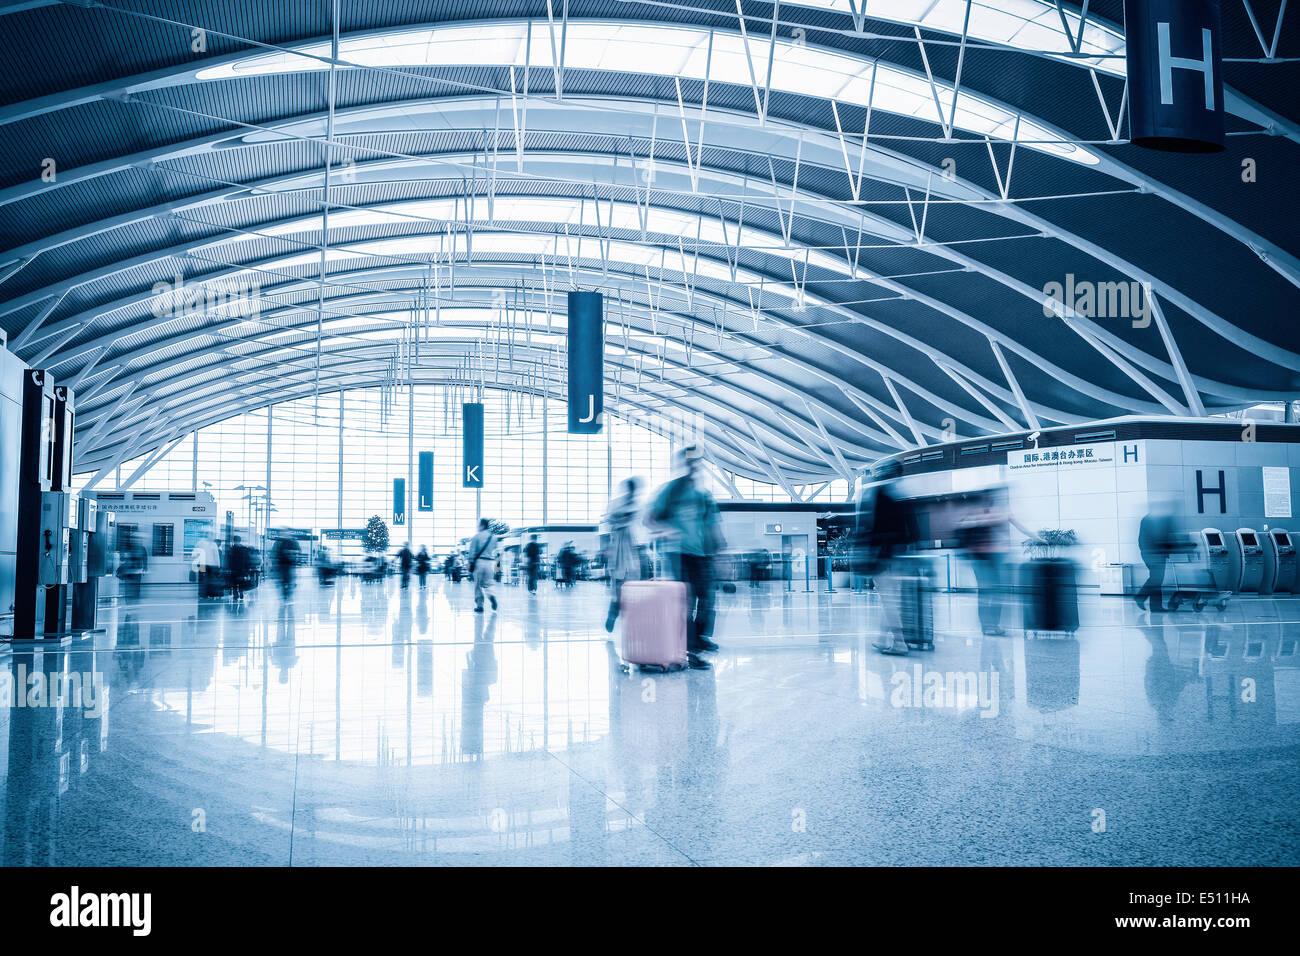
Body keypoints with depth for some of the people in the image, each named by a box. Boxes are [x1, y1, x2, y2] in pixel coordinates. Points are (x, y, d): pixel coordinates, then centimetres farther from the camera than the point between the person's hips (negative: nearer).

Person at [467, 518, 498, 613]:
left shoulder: (476, 537, -4)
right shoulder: (493, 537, 8)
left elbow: (472, 553, -4)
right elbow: (495, 551, 15)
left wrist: (470, 568, -2)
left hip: (479, 561, -3)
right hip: (489, 562, 3)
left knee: (478, 585, 5)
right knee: (487, 584, 12)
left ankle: (479, 606, 6)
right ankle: (491, 595, -17)